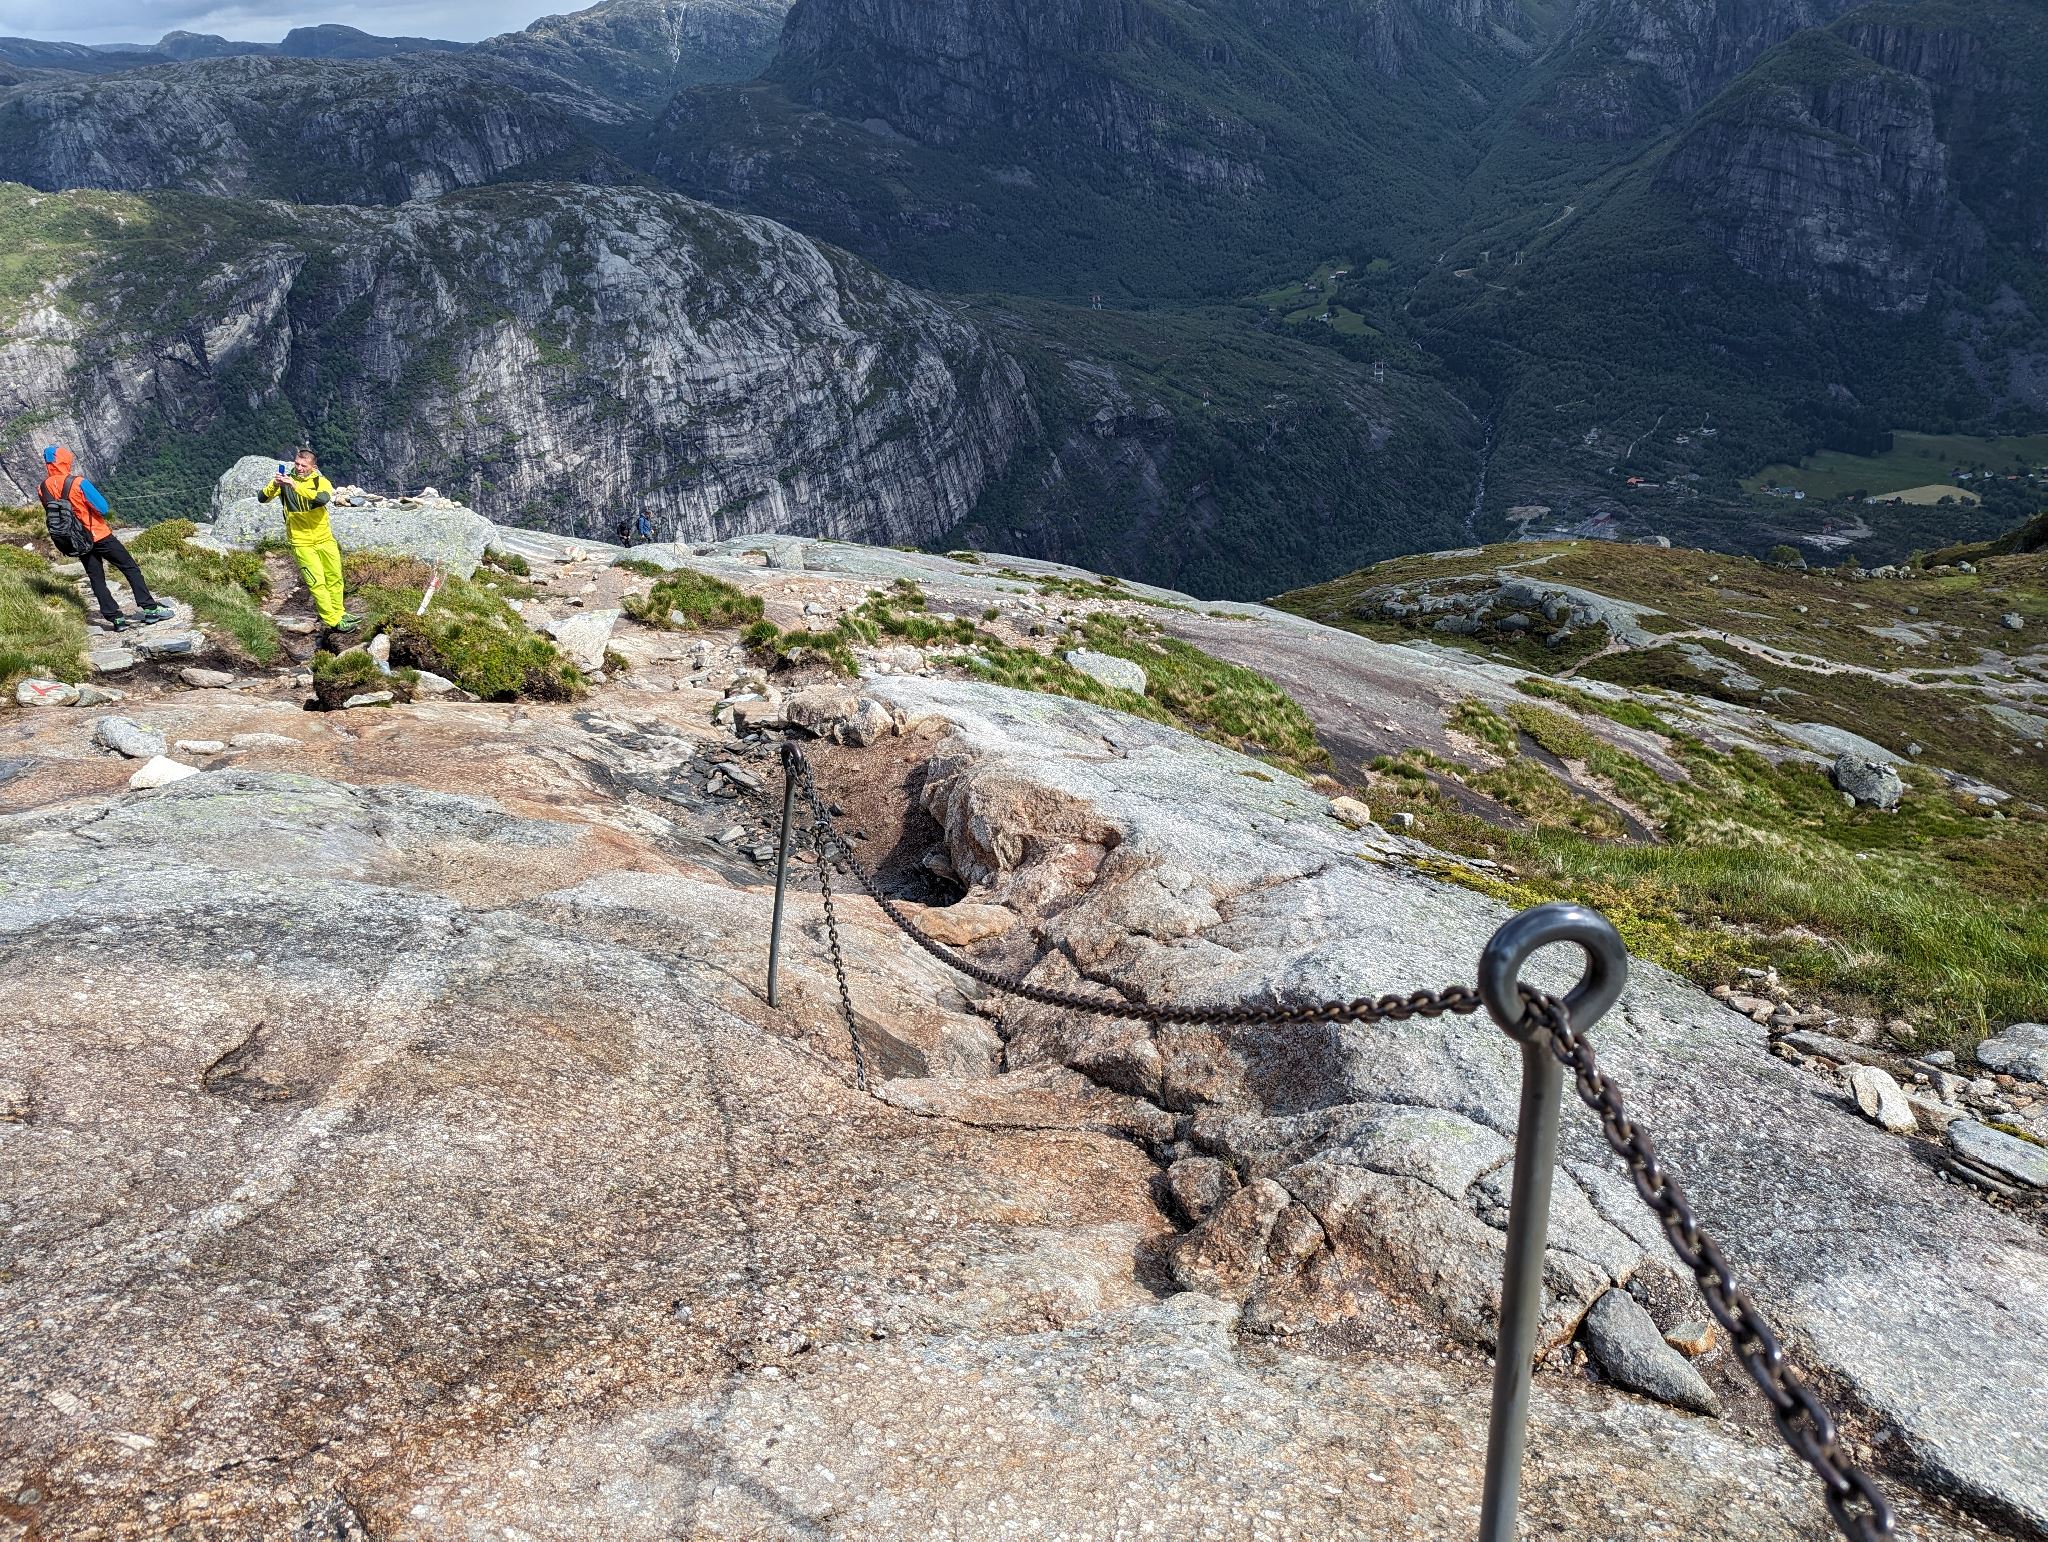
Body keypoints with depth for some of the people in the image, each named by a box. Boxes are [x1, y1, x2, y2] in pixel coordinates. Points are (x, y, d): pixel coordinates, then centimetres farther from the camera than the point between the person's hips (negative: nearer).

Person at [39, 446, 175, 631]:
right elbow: (103, 509, -17)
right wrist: (99, 494, 1)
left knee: (96, 579, 11)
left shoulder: (43, 489, -1)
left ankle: (115, 618, 8)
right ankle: (149, 609, 0)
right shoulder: (78, 483, -19)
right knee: (131, 569, 4)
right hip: (99, 536, -5)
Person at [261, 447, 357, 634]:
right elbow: (263, 498, -13)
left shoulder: (321, 481, -4)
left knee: (335, 578, 15)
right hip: (302, 543, -3)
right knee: (317, 582, -4)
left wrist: (296, 486, -37)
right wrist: (274, 485, -32)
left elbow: (323, 498, -27)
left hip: (324, 539, 3)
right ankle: (332, 621, 0)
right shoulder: (285, 480, -5)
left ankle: (338, 613, 32)